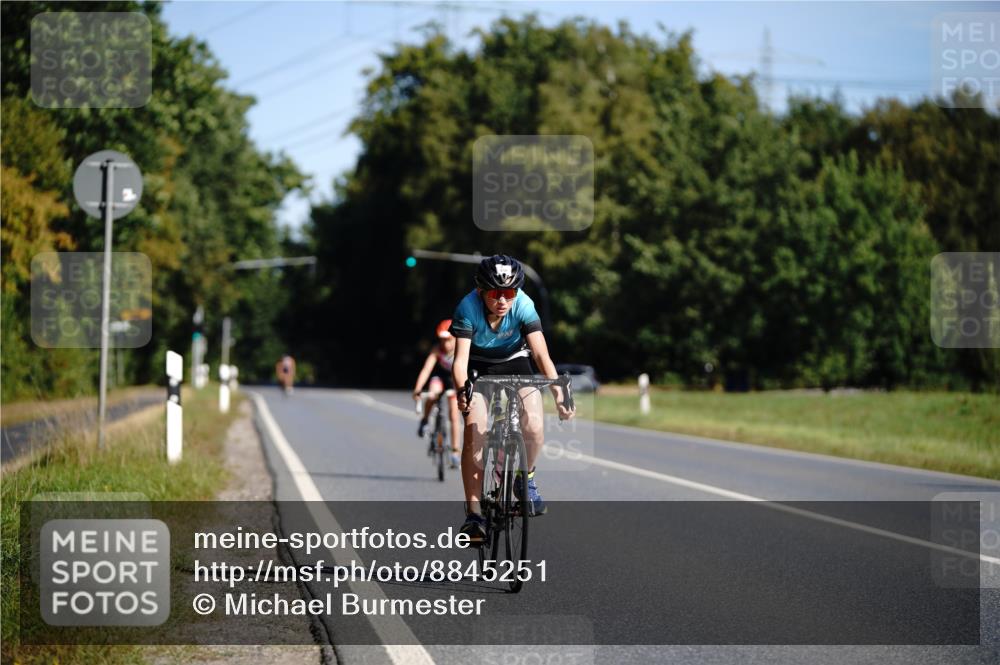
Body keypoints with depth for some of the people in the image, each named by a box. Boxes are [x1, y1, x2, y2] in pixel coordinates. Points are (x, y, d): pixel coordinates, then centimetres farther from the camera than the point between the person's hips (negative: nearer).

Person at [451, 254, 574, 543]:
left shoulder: (523, 306, -27)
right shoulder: (468, 308, -29)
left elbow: (541, 354, -32)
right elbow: (460, 358, -36)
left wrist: (558, 393, -45)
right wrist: (462, 392, -56)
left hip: (516, 361, 1)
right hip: (479, 366, -1)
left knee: (534, 427, -21)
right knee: (475, 433, -19)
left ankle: (525, 476, 11)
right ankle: (474, 514, -11)